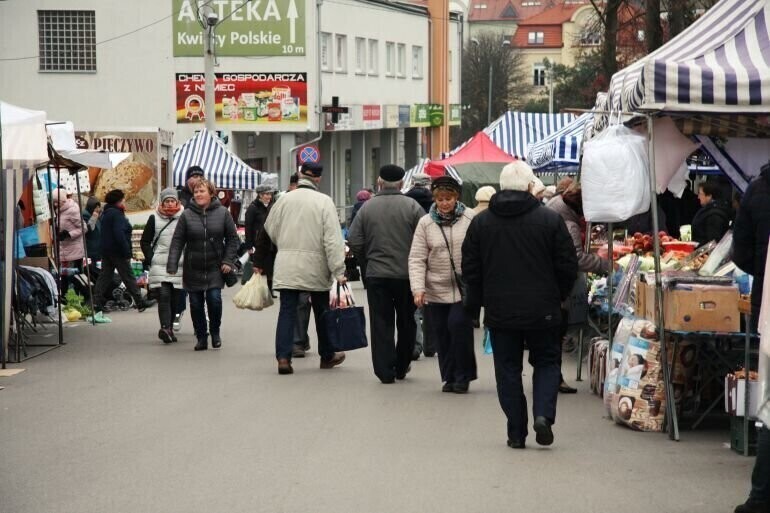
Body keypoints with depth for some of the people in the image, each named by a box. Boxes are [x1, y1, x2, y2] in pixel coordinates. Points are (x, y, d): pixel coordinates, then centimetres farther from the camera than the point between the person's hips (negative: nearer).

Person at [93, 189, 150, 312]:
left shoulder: (106, 213, 15)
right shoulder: (117, 214, -15)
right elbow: (119, 234, -23)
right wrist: (127, 252, -21)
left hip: (106, 250, 9)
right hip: (118, 251, -9)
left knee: (104, 276, 8)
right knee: (128, 277, -2)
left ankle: (96, 301, 1)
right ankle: (140, 302, 4)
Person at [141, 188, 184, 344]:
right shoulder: (154, 219, 5)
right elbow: (145, 242, 10)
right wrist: (151, 259, -2)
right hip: (160, 265, -2)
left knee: (174, 299, 5)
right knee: (163, 296, -16)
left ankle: (168, 328, 15)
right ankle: (165, 328, -27)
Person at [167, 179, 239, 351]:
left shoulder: (222, 213, -1)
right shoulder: (187, 215, -3)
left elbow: (233, 239, 5)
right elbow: (177, 241, -4)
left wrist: (228, 261, -4)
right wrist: (172, 265, -12)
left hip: (215, 268, -1)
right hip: (193, 269, 1)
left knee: (214, 299, -12)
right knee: (196, 304, 4)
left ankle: (215, 332, 12)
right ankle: (201, 337, 18)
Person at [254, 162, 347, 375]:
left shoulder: (284, 200, 2)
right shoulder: (324, 202, -8)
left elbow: (270, 232, 14)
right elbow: (333, 239, -13)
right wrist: (339, 271, -13)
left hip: (286, 267, 2)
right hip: (315, 266, -2)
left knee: (287, 310, 3)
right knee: (321, 310, 13)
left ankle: (283, 357, -9)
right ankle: (327, 356, 25)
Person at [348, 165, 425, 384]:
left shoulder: (367, 208, -2)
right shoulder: (412, 206, -7)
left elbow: (354, 242, -2)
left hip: (376, 275, 1)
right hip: (407, 275, -1)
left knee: (381, 324, 5)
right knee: (406, 322, 15)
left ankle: (385, 371, 1)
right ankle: (401, 367, 22)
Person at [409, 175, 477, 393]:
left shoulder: (470, 218, -2)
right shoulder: (426, 223, 1)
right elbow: (417, 259, -1)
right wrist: (418, 288, -11)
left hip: (464, 287, -2)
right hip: (436, 290, 2)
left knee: (459, 325, -15)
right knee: (441, 334, 6)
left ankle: (463, 375, 1)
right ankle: (449, 377, 20)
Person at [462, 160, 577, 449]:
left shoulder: (481, 222, -1)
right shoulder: (550, 220, -7)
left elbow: (470, 269, 4)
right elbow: (568, 267, -3)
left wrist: (477, 302, 16)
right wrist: (557, 297, 13)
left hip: (500, 312, 1)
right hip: (542, 311, -1)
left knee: (508, 369, 10)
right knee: (547, 363, 14)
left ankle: (516, 433, 7)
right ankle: (543, 414, -8)